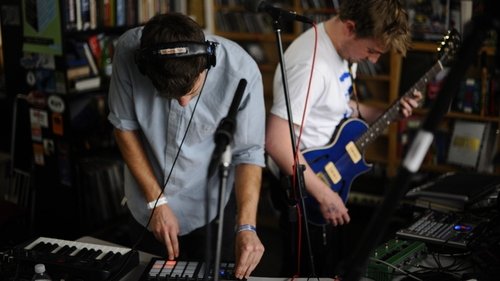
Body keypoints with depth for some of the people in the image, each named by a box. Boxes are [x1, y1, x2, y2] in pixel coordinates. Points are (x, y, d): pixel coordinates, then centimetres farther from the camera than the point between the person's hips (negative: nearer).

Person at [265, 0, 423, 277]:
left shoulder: (340, 47, 1)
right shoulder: (311, 64, -29)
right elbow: (276, 142, -33)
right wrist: (324, 194, -26)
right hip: (303, 190, -9)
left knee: (330, 264, 23)